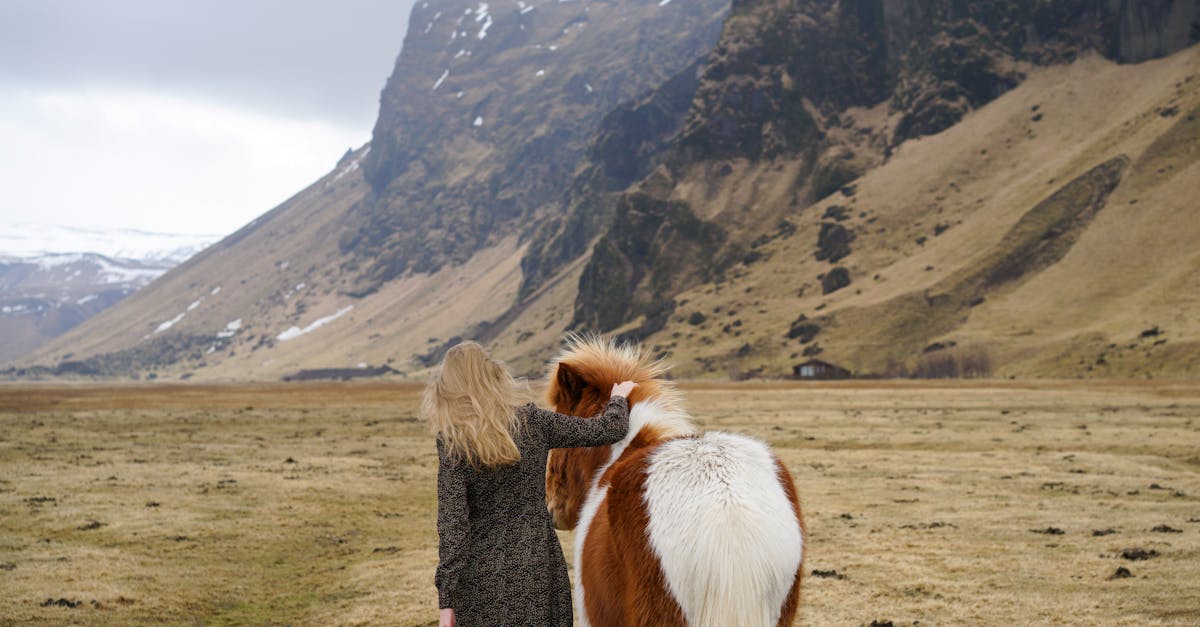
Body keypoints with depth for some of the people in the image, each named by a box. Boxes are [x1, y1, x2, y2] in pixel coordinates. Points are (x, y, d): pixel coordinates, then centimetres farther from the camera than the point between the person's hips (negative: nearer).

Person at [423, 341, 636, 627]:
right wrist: (618, 400, 29)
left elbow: (451, 524, -14)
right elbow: (609, 429, 6)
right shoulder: (533, 423, -3)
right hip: (540, 568, 3)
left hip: (484, 578, -3)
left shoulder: (452, 443, -11)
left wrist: (446, 601, -12)